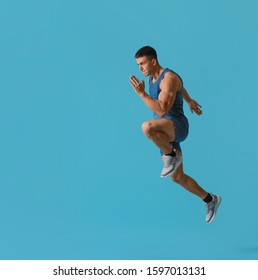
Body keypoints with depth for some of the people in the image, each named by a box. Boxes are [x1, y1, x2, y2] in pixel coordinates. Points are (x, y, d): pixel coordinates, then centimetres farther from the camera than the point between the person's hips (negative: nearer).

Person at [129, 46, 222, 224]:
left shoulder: (169, 78, -16)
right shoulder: (153, 77, 15)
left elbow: (162, 111, -26)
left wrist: (141, 93, -26)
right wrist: (190, 101, 51)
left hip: (176, 126, -10)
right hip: (166, 133, 10)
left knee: (147, 127, -40)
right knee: (177, 177, 12)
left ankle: (172, 156, -16)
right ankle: (210, 200, 31)